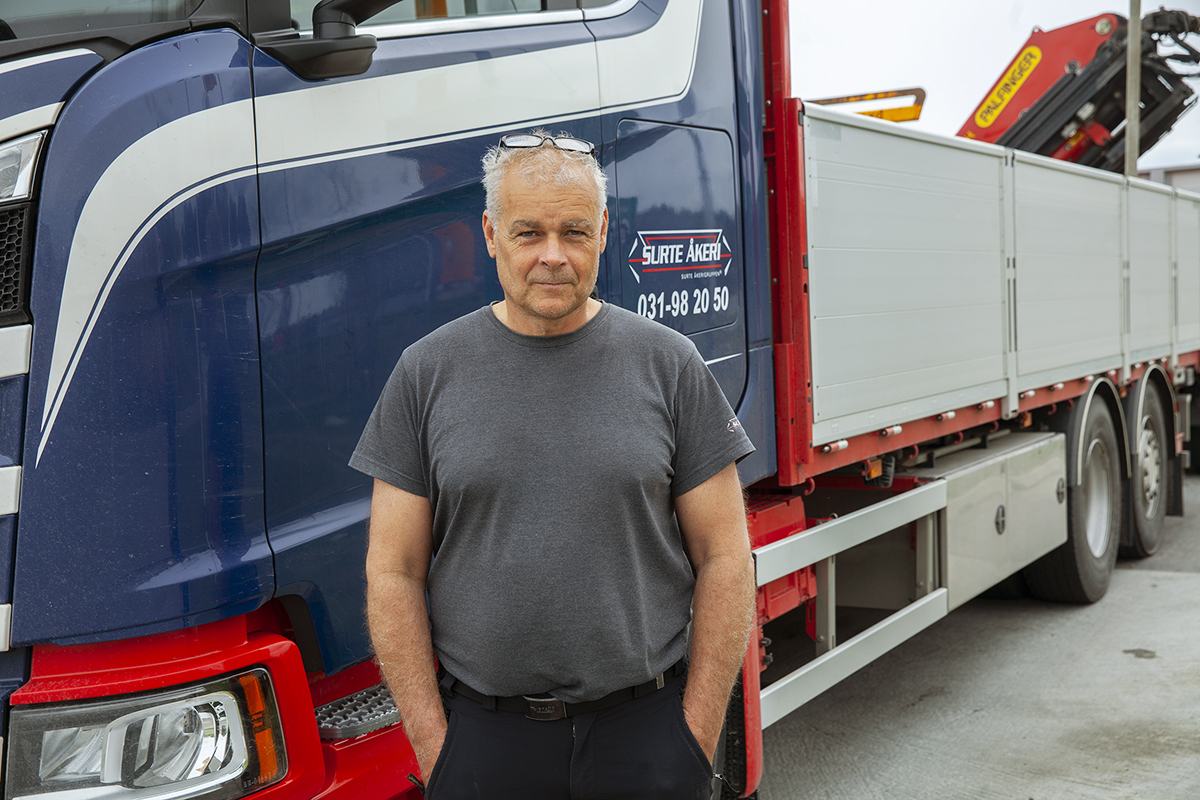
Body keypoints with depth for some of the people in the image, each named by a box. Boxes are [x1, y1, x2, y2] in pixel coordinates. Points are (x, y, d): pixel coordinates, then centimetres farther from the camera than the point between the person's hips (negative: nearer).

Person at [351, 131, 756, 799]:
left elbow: (725, 561, 0)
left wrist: (697, 734, -4)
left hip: (645, 726, 0)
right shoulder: (427, 374, 0)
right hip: (482, 733, 1)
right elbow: (394, 573, 1)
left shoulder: (669, 364, 0)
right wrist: (432, 744, -3)